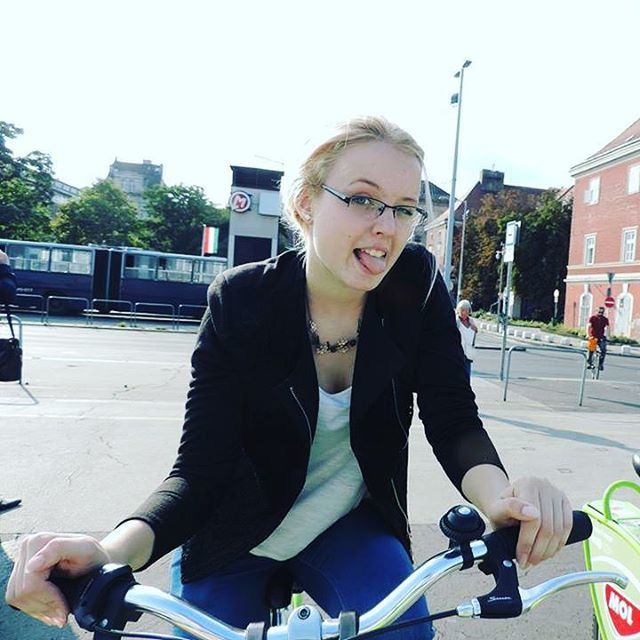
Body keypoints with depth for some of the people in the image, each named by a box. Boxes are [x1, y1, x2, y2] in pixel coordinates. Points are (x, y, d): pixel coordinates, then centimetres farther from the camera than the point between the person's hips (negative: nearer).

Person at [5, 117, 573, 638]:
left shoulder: (417, 285, -16)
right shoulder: (240, 301, -21)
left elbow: (453, 419, -18)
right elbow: (198, 469, -21)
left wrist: (497, 493, -40)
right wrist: (109, 552, -40)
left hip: (350, 529, 1)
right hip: (236, 540, 0)